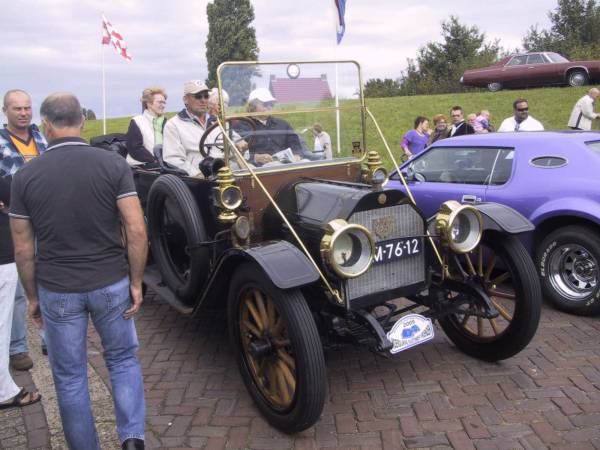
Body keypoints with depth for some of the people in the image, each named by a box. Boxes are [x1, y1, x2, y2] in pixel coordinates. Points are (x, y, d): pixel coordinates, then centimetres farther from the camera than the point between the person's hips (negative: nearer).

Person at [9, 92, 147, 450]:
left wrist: (32, 297, 12)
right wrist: (136, 282, -3)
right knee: (123, 360, 21)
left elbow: (23, 249, -1)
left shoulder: (25, 176, -5)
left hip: (56, 291, 0)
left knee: (70, 377, 16)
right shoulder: (114, 163, -9)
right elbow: (137, 230, -14)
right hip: (111, 284, 0)